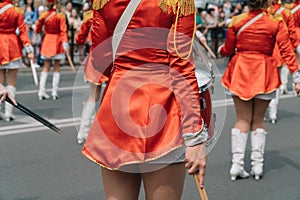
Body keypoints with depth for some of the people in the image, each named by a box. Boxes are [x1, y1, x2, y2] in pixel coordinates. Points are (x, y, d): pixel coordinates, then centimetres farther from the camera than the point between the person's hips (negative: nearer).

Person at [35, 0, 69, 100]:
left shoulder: (43, 16, -2)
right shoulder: (60, 16, -10)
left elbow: (38, 30, 7)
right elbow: (63, 31, -16)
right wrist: (65, 44, -17)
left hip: (47, 41, 3)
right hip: (57, 42, -3)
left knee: (46, 67, 9)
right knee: (56, 68, 5)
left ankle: (41, 92, 5)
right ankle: (54, 93, 5)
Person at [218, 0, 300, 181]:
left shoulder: (237, 21, -2)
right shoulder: (276, 22, -5)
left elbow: (228, 50, 5)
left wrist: (220, 51, 28)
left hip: (240, 72, 1)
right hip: (264, 74, -1)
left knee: (243, 120, 7)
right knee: (258, 120, 10)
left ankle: (237, 164, 2)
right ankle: (257, 164, 10)